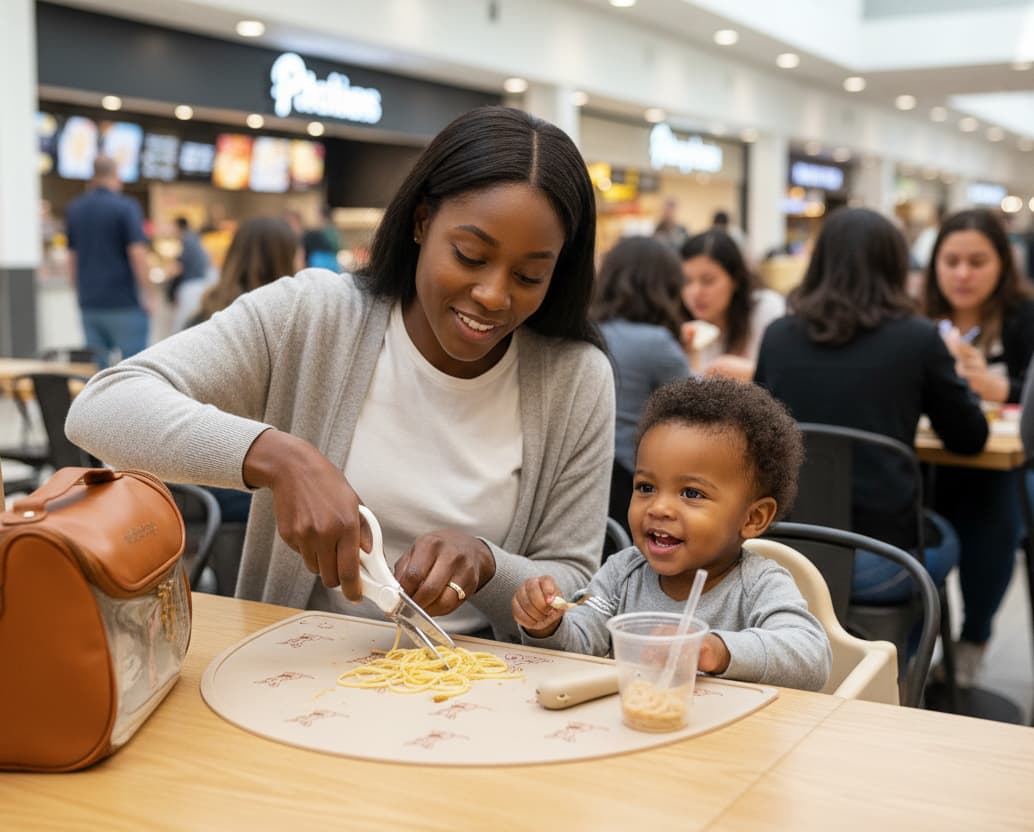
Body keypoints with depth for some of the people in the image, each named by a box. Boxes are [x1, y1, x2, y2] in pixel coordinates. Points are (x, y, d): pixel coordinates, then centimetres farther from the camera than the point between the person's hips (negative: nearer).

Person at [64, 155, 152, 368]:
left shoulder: (75, 209, 10)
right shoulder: (126, 207, -8)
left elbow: (72, 258, 14)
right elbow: (137, 253, -15)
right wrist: (146, 295, -9)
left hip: (89, 302, 6)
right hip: (124, 302, -5)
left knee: (97, 365, 9)